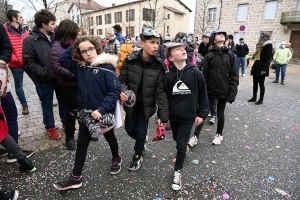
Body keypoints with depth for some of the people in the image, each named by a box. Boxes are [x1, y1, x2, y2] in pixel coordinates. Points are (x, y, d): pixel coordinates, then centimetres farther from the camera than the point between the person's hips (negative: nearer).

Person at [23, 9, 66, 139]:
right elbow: (28, 63, -12)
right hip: (45, 80, -3)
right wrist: (44, 72, -19)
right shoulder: (30, 40, -11)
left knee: (63, 101, 16)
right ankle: (50, 127, 29)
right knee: (47, 104, 12)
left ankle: (65, 122, 36)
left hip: (60, 77, 4)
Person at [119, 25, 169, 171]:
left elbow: (160, 91, -14)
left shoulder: (159, 65, -15)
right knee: (130, 129, 16)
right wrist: (122, 91, -29)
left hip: (147, 105, -1)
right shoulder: (130, 60, -14)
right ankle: (142, 143, 51)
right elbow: (122, 79, -5)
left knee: (141, 132, 8)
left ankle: (137, 157, 37)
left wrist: (163, 114, -16)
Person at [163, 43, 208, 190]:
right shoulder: (168, 76, -9)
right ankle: (182, 152, 54)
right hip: (173, 115, 2)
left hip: (188, 116, -2)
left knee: (181, 144, 3)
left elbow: (202, 94, -3)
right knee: (177, 140, 22)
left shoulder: (195, 72, -11)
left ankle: (177, 171, 22)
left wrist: (201, 113, -3)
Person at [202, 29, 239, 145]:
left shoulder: (230, 56, 2)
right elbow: (204, 75, -5)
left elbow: (234, 76, -1)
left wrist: (232, 93, -8)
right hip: (210, 90, -1)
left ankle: (219, 134, 35)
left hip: (224, 91, 1)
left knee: (220, 114, 13)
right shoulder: (209, 56, -2)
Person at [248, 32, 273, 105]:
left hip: (261, 67, -8)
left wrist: (264, 69, -22)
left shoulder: (269, 45, -8)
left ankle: (261, 99, 12)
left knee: (261, 84, 1)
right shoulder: (260, 45, 16)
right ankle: (254, 97, 22)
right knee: (255, 83, 12)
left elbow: (268, 58, -15)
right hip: (256, 66, 8)